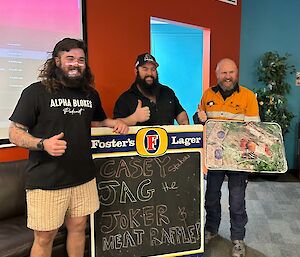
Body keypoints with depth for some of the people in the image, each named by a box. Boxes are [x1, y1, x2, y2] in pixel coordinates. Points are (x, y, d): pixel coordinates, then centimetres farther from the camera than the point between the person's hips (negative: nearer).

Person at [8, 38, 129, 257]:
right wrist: (43, 144, -24)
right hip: (47, 181, -4)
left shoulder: (91, 94, 9)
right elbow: (15, 133, -6)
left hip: (84, 178, 5)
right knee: (44, 237, 8)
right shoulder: (36, 92, -7)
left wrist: (114, 122, 3)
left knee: (78, 228, 17)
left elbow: (97, 121, 25)